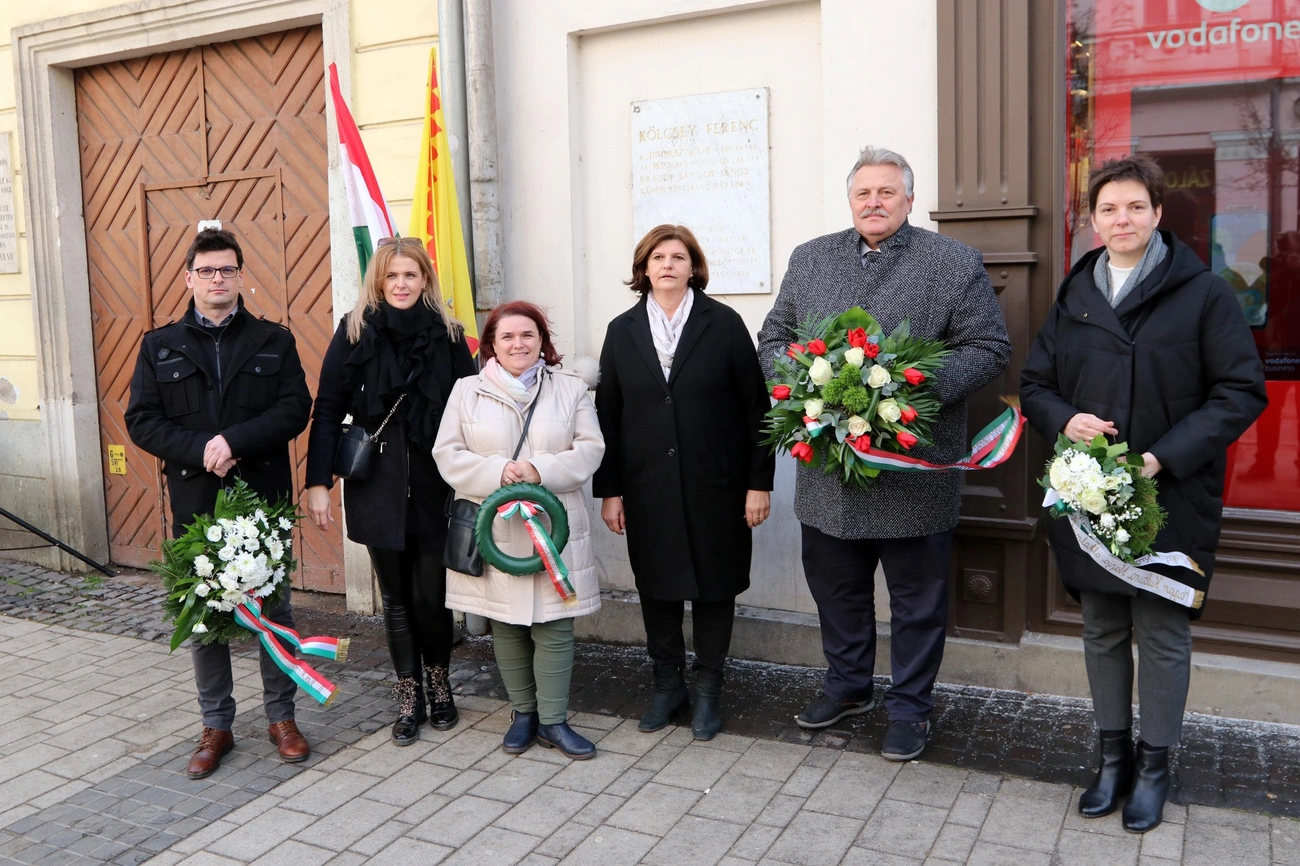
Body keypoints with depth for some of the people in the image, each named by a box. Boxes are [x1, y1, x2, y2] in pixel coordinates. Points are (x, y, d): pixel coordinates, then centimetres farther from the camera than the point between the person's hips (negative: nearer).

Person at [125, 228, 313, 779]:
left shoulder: (274, 341, 5)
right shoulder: (160, 346, 8)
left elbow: (294, 408, -6)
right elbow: (142, 420, 0)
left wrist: (235, 441, -19)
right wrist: (200, 452, -16)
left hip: (263, 498, -1)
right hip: (195, 503, 1)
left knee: (274, 609, 7)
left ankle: (281, 716, 22)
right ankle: (216, 727, 22)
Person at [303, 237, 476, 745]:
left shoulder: (447, 335, 2)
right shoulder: (354, 333, 1)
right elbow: (327, 411, 0)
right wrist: (318, 483, -7)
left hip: (435, 488, 0)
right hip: (377, 489, 0)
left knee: (431, 597, 4)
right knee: (396, 599, 10)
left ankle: (438, 683, 29)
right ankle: (408, 698, 24)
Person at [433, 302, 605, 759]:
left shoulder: (571, 388, 6)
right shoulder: (467, 391, 5)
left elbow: (589, 448, -1)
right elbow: (447, 454, -1)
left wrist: (541, 470, -17)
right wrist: (497, 472, -16)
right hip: (494, 529, 1)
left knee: (554, 627, 1)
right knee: (506, 625, 9)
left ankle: (553, 720, 15)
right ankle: (522, 713, 26)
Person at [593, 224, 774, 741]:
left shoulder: (724, 324, -2)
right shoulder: (623, 331, 6)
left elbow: (755, 405, -3)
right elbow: (608, 415, 5)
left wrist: (759, 482, -7)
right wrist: (609, 490, 1)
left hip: (714, 485, -2)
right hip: (647, 487, 2)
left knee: (714, 586, 8)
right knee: (656, 586, 10)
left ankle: (708, 690, 23)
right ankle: (667, 684, 27)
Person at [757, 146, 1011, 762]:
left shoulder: (955, 264, -2)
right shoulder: (809, 260, 10)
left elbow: (988, 349, -5)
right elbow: (772, 338, 13)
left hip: (914, 469, -3)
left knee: (916, 600, 10)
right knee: (834, 588, 18)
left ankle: (910, 707, 28)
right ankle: (847, 686, 39)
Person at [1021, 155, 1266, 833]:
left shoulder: (1203, 293, -4)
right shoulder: (1073, 298, 9)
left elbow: (1241, 391, -6)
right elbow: (1034, 385, 14)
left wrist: (1165, 457, -18)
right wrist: (1064, 420, -9)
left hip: (1171, 499, -3)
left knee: (1162, 635, 5)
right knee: (1102, 632, 13)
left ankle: (1154, 765, 24)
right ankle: (1114, 756, 29)